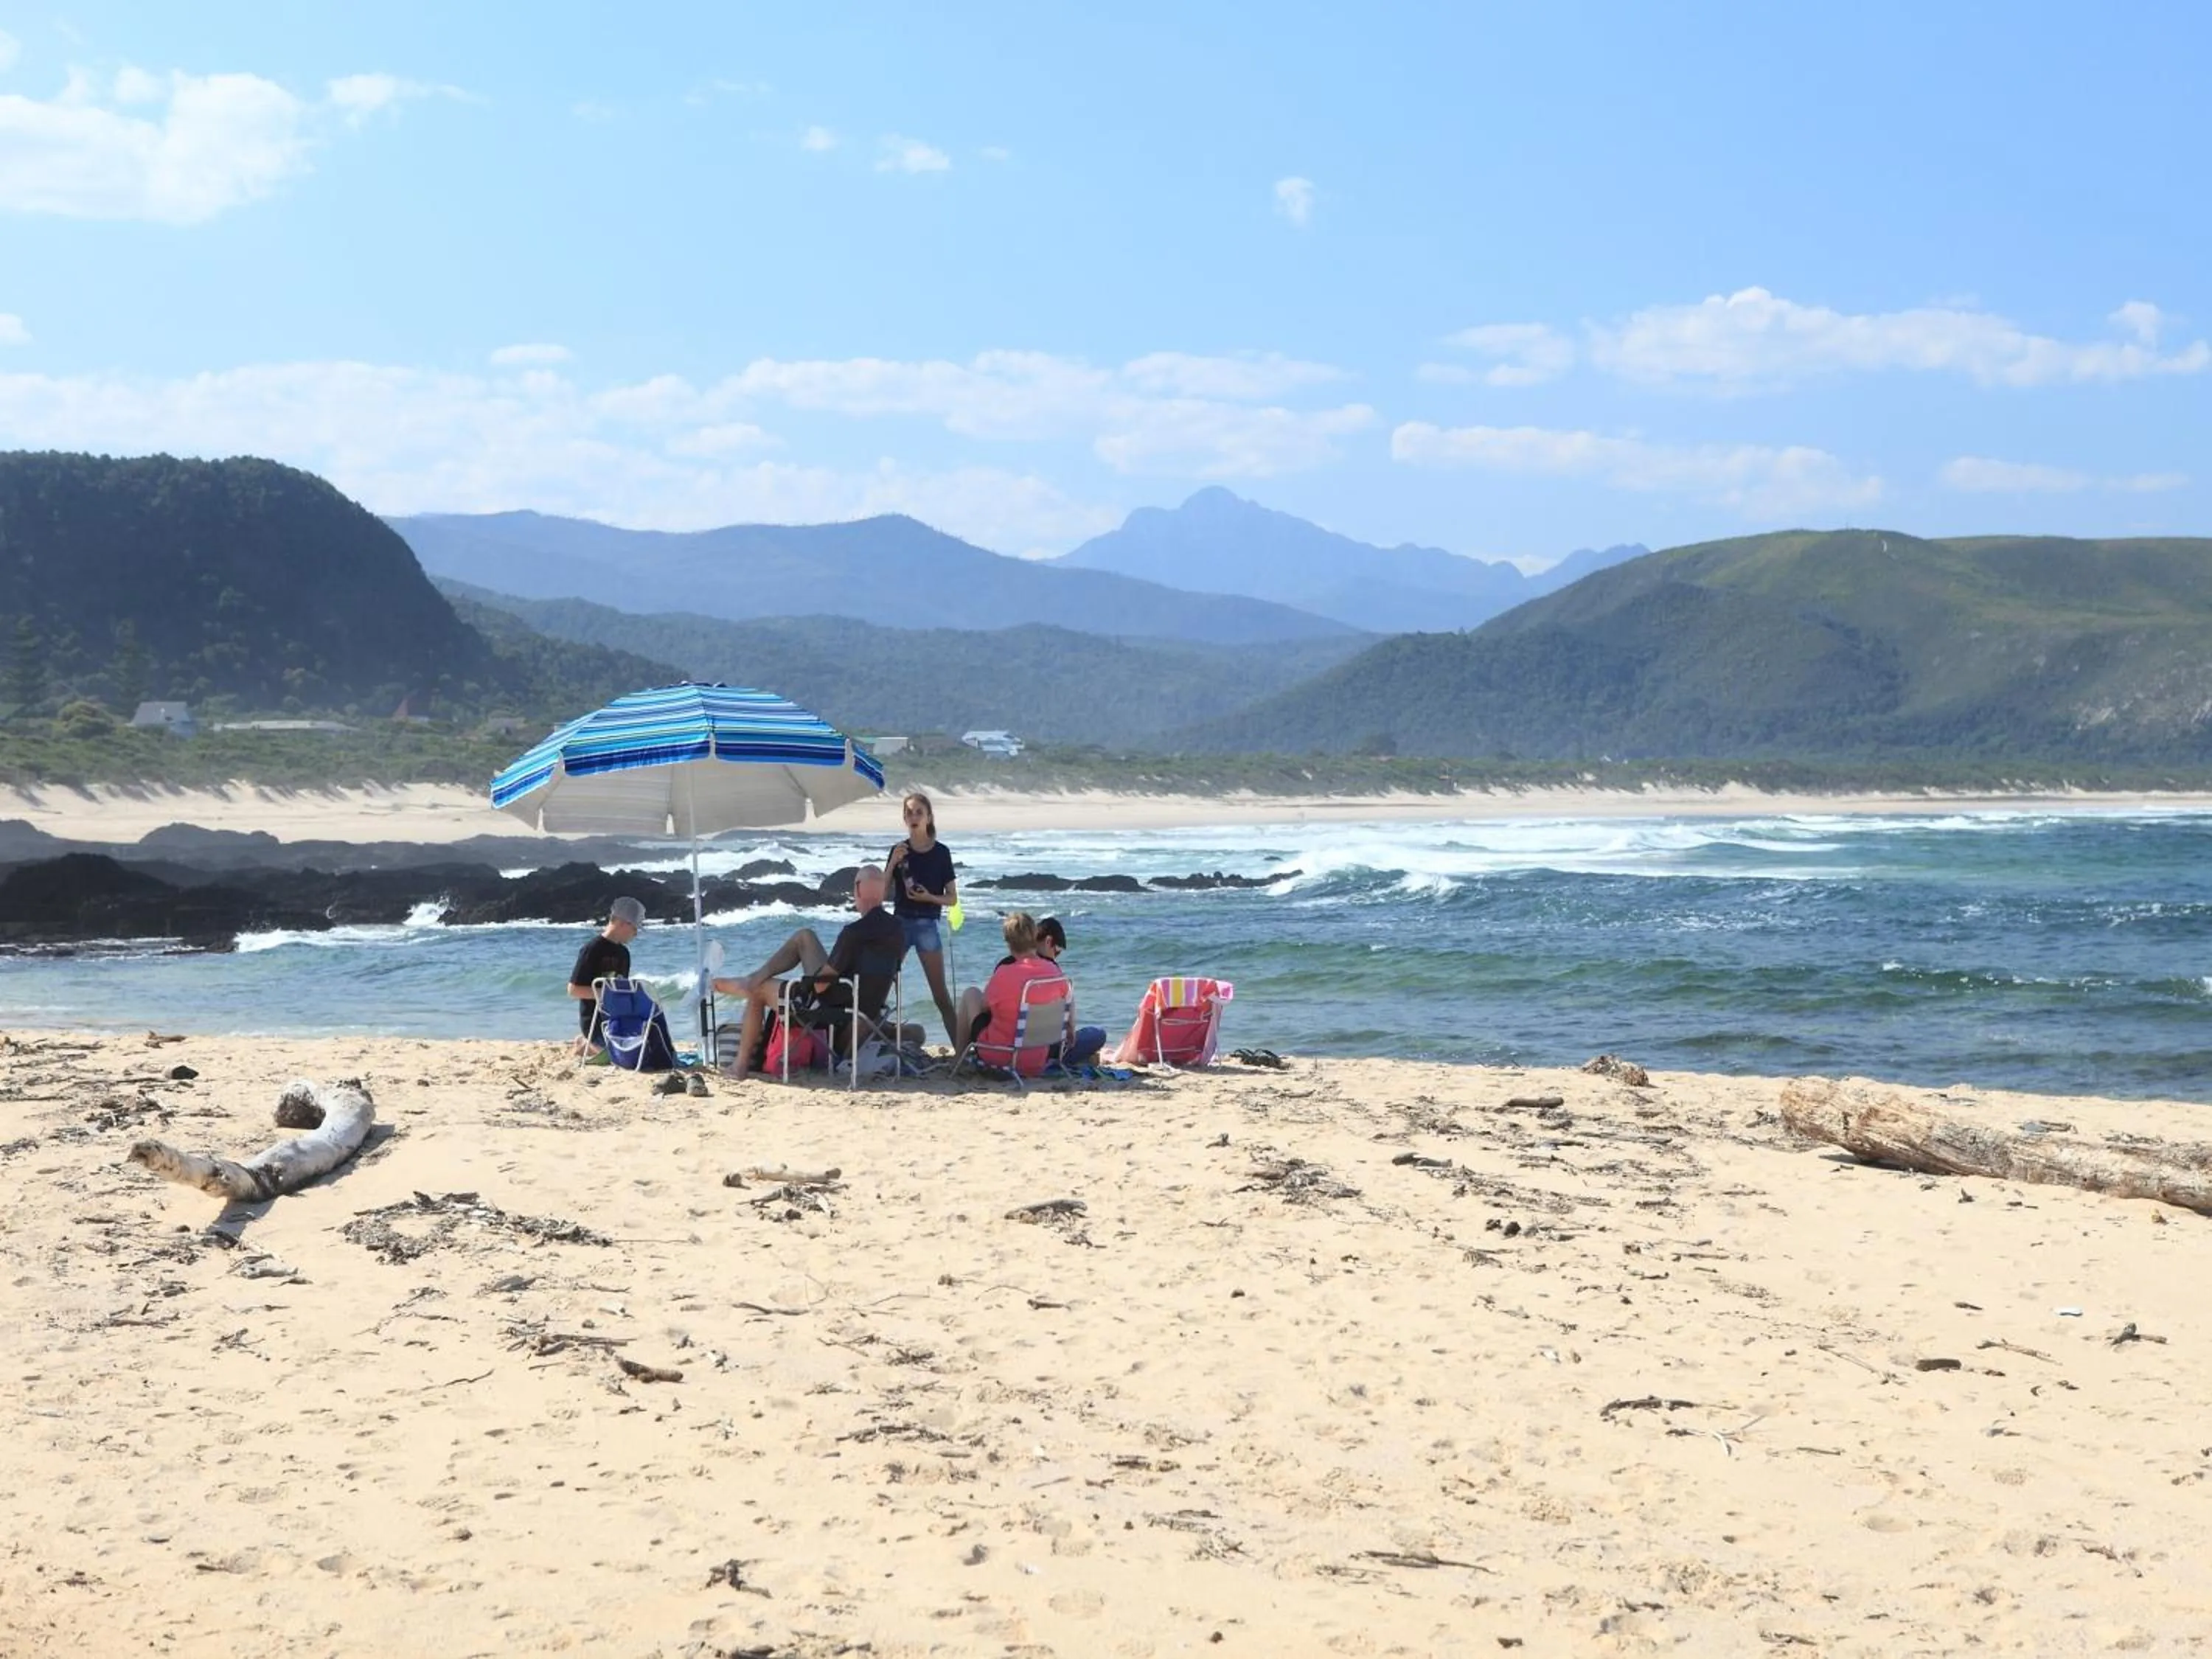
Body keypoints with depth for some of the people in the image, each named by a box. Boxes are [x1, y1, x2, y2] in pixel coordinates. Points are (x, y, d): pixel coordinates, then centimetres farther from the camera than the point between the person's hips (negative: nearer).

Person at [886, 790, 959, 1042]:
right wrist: (893, 863, -11)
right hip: (900, 922, 2)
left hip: (928, 924, -2)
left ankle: (961, 1048, -4)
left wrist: (929, 897, -16)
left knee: (940, 994, -4)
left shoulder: (941, 852, 0)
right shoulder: (899, 851, 6)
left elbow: (952, 899, 2)